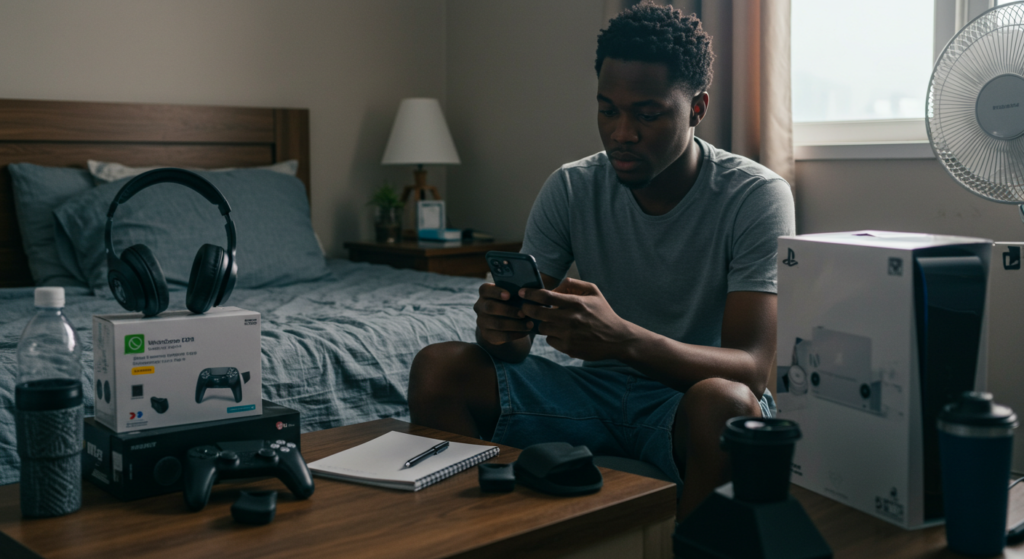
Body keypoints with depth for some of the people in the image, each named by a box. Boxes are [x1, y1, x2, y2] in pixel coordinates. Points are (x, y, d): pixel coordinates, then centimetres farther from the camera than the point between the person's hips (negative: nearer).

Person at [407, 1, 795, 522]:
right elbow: (515, 346, -2)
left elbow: (752, 369, -24)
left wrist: (621, 337, -41)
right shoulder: (570, 189, -2)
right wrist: (498, 328, -29)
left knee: (724, 402, -39)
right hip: (599, 391, 4)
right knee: (437, 368, -15)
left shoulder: (756, 195, -14)